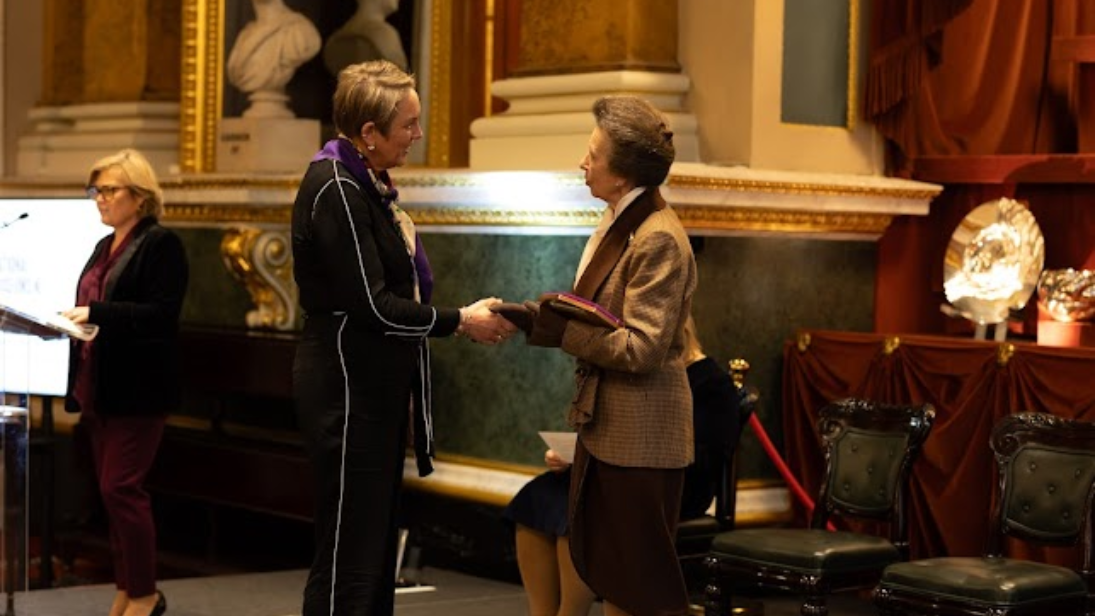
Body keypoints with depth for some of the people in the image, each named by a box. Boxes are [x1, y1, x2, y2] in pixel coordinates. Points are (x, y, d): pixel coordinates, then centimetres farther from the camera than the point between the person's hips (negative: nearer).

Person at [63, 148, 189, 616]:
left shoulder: (161, 245, -9)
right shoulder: (105, 248, 16)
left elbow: (162, 313, -19)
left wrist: (95, 312, -24)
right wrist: (70, 320, 1)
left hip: (137, 390, -8)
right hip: (97, 385, 8)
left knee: (120, 488, -8)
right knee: (113, 490, 11)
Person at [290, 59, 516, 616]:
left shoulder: (366, 183, 13)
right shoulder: (335, 190, -17)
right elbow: (371, 305, -20)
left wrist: (465, 318, 8)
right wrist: (459, 322, -12)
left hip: (378, 387, 10)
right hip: (348, 388, -10)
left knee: (375, 548, 15)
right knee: (348, 556, -4)